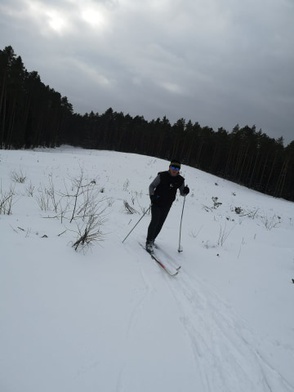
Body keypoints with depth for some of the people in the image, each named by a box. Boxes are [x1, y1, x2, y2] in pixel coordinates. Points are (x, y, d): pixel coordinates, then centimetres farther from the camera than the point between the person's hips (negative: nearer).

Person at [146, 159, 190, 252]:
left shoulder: (180, 180, -3)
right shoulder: (162, 176, -12)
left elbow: (182, 193, 6)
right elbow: (152, 186, -5)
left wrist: (186, 191, -18)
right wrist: (152, 196, -21)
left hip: (167, 205, 4)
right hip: (156, 203, -3)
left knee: (160, 224, 8)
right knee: (155, 221, -13)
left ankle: (152, 239, 30)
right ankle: (149, 242, 0)